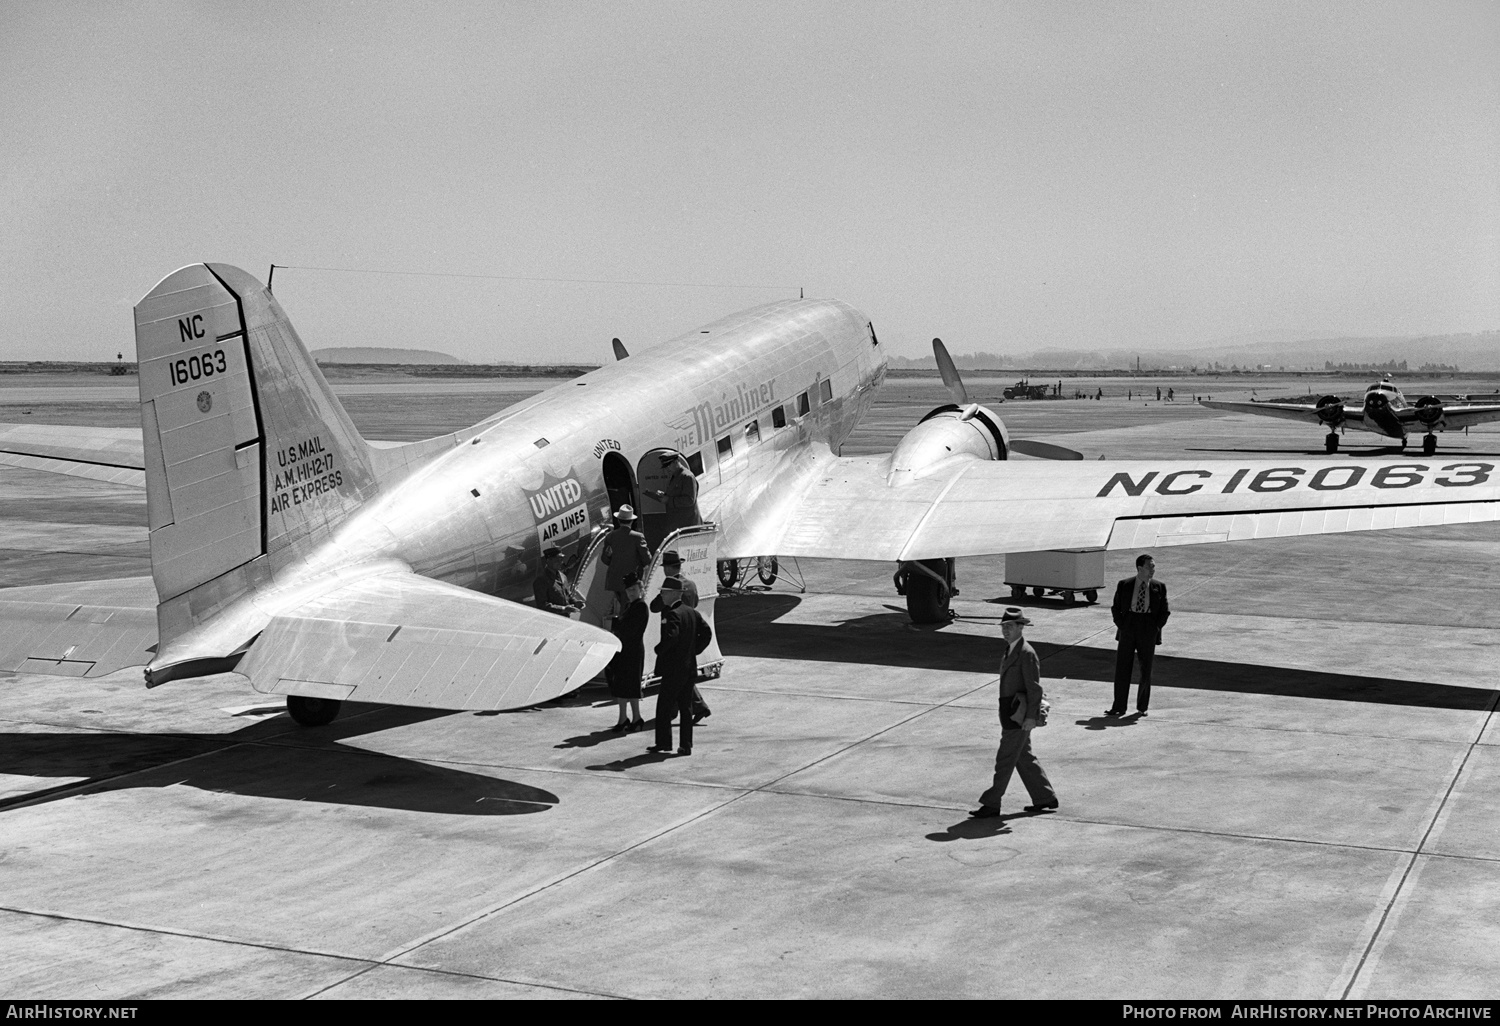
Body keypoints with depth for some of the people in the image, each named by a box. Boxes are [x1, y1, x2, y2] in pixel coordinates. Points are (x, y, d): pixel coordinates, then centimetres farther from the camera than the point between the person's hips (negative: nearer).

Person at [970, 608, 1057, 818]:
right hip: (1010, 713, 10)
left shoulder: (1027, 653, -16)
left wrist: (1031, 716, -19)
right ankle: (1046, 798, 25)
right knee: (1024, 758, 16)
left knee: (1005, 759, -4)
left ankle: (992, 804, 2)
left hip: (1019, 715, -10)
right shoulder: (1010, 650, 13)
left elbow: (1035, 688, -17)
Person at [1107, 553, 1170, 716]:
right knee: (1122, 668, -2)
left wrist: (1156, 628, -4)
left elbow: (1165, 611, 6)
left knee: (1146, 669, 7)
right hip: (1128, 630, 0)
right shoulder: (1124, 585, 1)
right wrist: (1121, 626, -3)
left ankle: (1142, 706, 19)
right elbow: (1115, 608, 7)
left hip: (1148, 632, 1)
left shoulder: (1159, 587, 2)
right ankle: (1119, 707, 3)